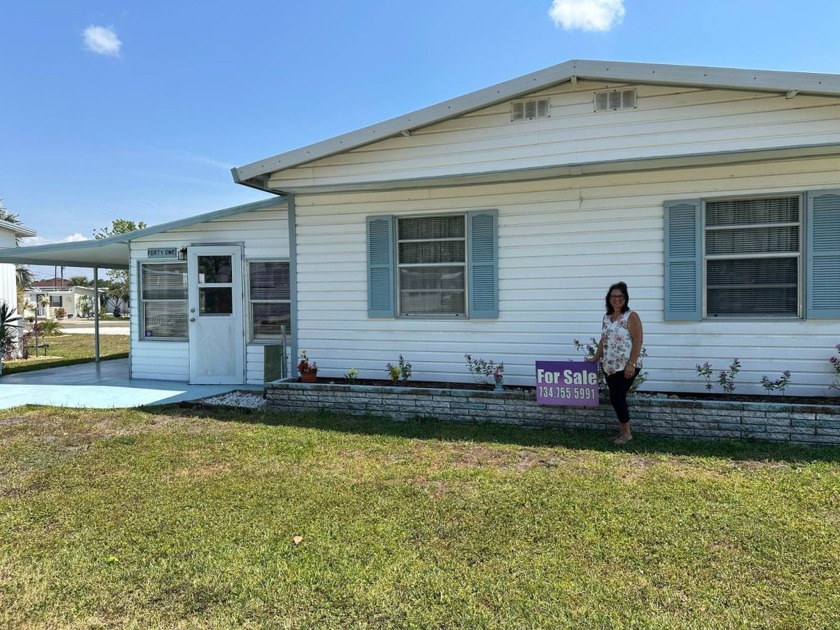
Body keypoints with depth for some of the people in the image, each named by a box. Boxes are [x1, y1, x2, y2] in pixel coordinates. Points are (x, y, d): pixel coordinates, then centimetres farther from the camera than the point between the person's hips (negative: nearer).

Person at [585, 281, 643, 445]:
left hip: (626, 366, -7)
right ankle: (623, 430, 20)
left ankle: (627, 433, 7)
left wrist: (631, 364, -18)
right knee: (617, 398, 9)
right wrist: (595, 358, 14)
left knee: (616, 398, -8)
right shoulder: (607, 318, 12)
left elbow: (637, 340, -13)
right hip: (610, 366, 7)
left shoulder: (631, 316, -9)